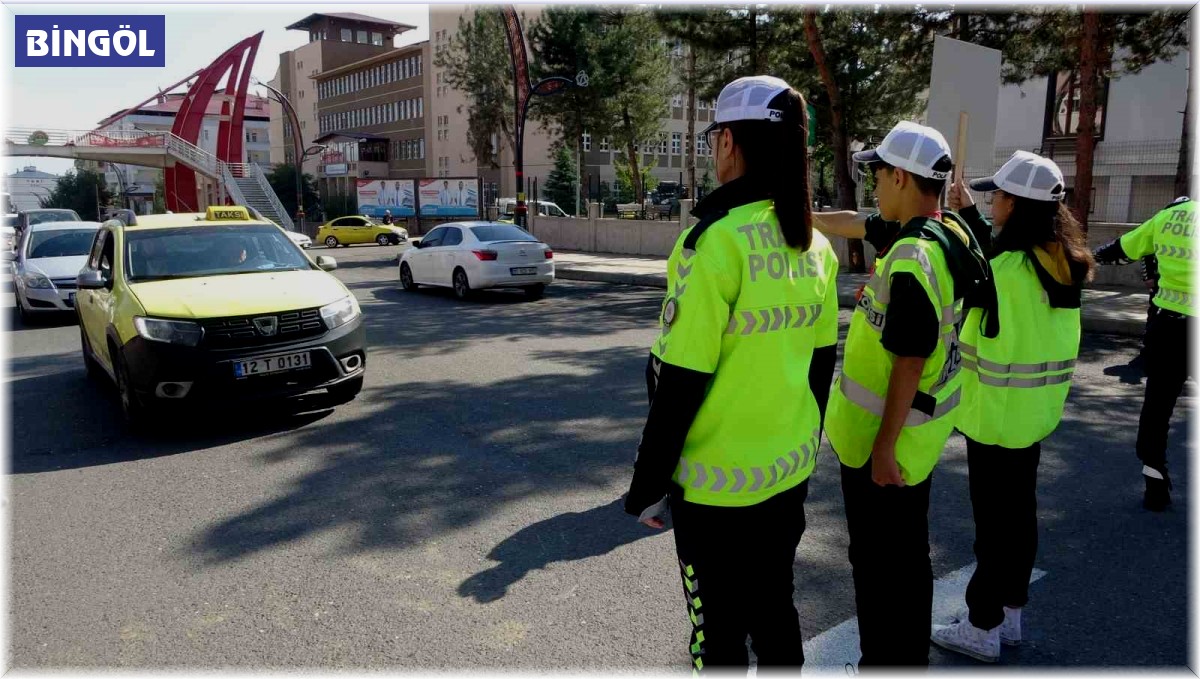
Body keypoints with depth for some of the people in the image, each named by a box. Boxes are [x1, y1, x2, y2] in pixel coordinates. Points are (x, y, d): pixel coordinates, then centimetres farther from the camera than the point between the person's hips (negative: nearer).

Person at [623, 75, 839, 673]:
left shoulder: (717, 240, -20)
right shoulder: (814, 246, 2)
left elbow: (679, 382, -20)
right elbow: (820, 364, 10)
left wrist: (648, 485, -10)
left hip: (718, 485, -7)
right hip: (790, 470, 7)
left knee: (718, 631, 11)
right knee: (774, 609, 23)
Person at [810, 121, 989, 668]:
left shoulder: (912, 259, -26)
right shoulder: (946, 232, 4)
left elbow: (909, 364, -25)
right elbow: (857, 226, 19)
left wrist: (883, 449, -19)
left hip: (886, 437, -10)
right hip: (921, 426, 10)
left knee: (878, 563, 4)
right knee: (908, 554, 21)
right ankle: (910, 657, 37)